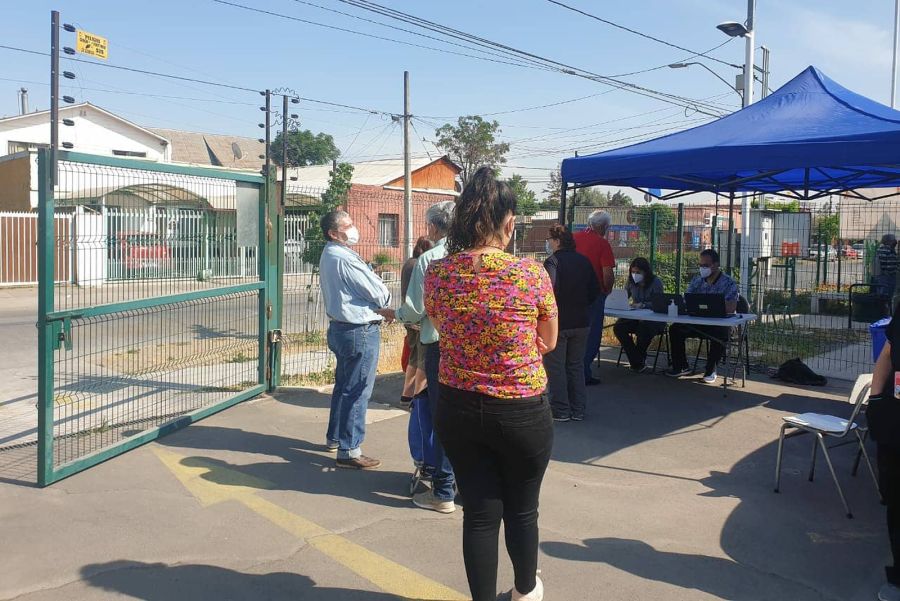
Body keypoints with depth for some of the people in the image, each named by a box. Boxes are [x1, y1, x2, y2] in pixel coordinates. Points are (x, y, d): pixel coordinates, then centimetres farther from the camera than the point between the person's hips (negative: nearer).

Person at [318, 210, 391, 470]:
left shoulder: (329, 255, 12)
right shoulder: (345, 259, -20)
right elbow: (381, 296, -17)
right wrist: (383, 295, 5)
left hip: (339, 328, 10)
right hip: (360, 331, -10)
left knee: (344, 385, 21)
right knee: (358, 391, -3)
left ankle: (334, 437, 34)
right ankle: (349, 450, 2)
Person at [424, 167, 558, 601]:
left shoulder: (437, 273, -7)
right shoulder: (531, 274, -14)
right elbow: (548, 342, -1)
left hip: (459, 408, 2)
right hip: (522, 411, -1)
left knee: (479, 512, 14)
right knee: (521, 509, 20)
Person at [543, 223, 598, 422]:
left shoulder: (552, 261, -14)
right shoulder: (583, 261, 6)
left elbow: (551, 291, -25)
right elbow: (595, 291, 8)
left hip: (558, 322, -6)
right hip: (582, 321, 6)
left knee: (555, 367, 5)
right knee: (576, 365, 16)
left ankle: (560, 411, 8)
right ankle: (578, 410, 19)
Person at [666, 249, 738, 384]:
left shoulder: (728, 283, -6)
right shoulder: (697, 281, 11)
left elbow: (731, 307, -18)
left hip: (720, 323, -5)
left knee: (720, 334, -37)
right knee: (675, 329, -16)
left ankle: (710, 370, -16)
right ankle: (681, 366, -3)